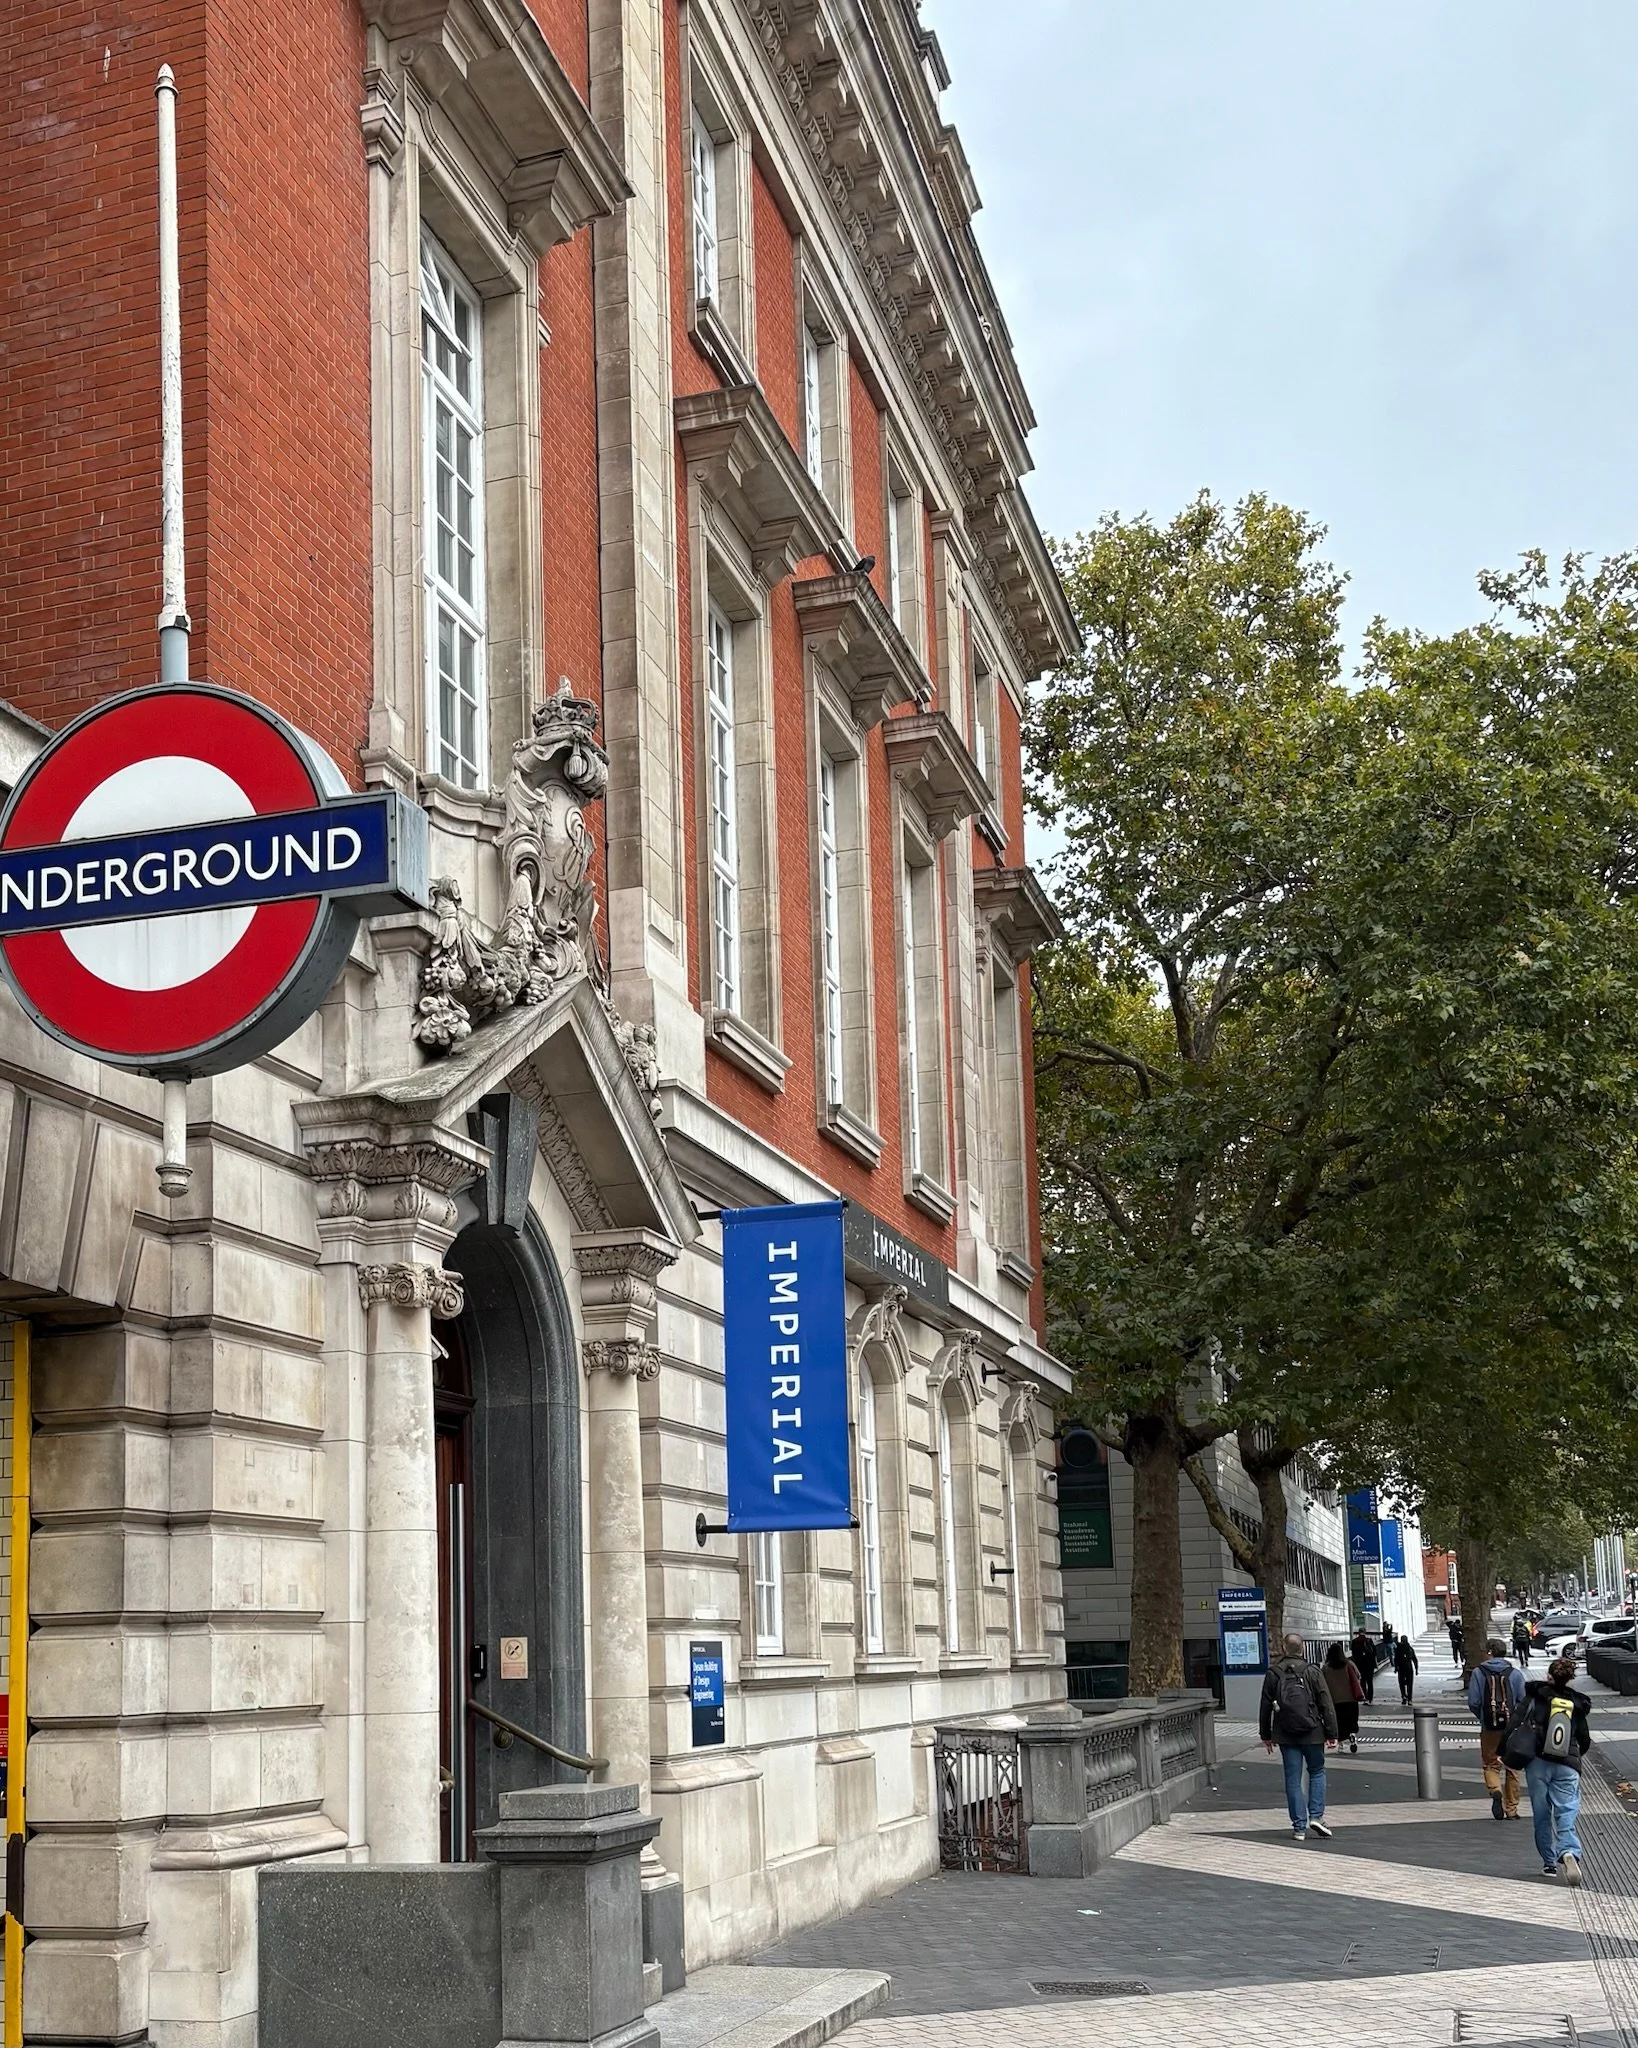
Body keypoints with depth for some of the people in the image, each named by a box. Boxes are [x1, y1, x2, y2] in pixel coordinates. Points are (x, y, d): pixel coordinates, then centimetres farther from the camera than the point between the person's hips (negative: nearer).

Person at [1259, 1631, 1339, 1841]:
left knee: (1293, 1779, 5)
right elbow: (1326, 1705, -5)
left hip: (1286, 1736, 1)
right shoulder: (1312, 1672, -5)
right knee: (1317, 1772, 16)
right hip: (1312, 1734, -1)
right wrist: (1331, 1734, 0)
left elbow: (1265, 1706, 5)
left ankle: (1299, 1827, 4)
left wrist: (1266, 1735, 14)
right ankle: (1316, 1816, 2)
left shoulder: (1273, 1674, 0)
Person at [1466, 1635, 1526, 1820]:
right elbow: (1523, 1701, -4)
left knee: (1490, 1764, 12)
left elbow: (1473, 1702, -7)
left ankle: (1495, 1790, -17)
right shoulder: (1515, 1673, -1)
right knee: (1511, 1768, 12)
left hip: (1489, 1728, -1)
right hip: (1512, 1727, 1)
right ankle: (1511, 1810, 15)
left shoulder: (1479, 1672, -4)